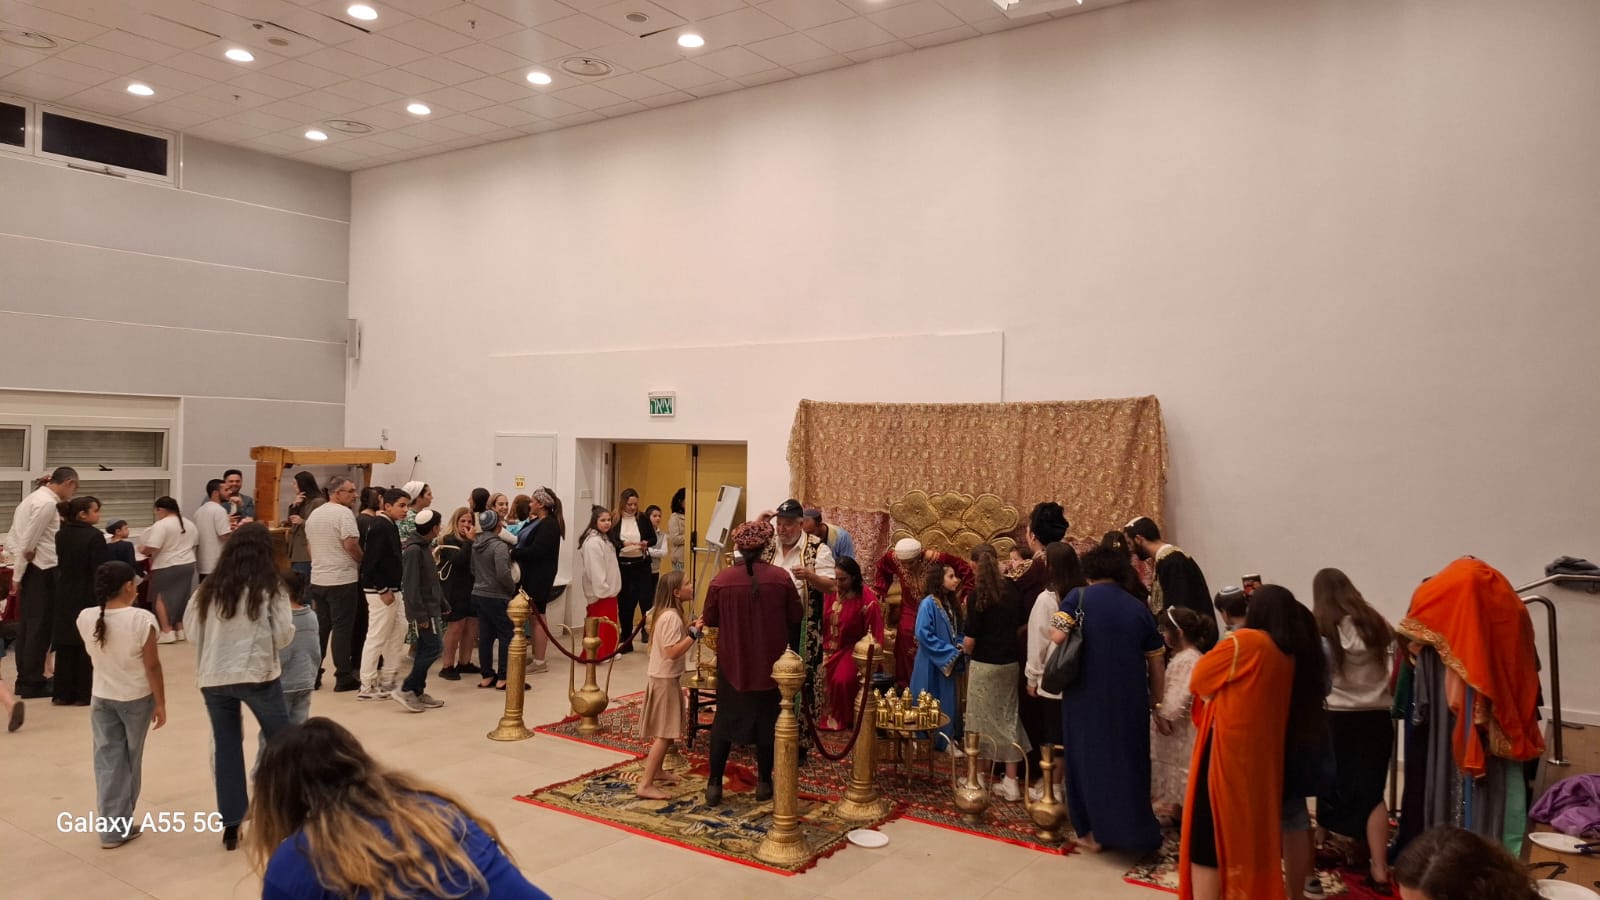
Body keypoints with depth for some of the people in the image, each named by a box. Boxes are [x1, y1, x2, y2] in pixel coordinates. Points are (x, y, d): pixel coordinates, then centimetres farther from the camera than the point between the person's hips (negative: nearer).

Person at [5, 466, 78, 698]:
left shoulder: (33, 498, 16)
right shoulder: (47, 503, -15)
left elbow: (11, 539, 16)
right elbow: (28, 543, -19)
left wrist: (19, 574, 9)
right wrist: (19, 574, -10)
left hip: (29, 569, 10)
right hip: (42, 570, -10)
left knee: (27, 624, 14)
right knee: (40, 625, -2)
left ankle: (25, 678, 22)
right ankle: (32, 682, 4)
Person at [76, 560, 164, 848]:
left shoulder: (85, 618, -8)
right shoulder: (142, 619, -21)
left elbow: (92, 651, 13)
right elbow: (152, 666, -16)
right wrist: (161, 703, -7)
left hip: (102, 698, 3)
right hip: (137, 698, -3)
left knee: (107, 760, 10)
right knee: (130, 760, 13)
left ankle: (112, 827, 9)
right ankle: (122, 824, 22)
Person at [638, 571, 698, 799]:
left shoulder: (663, 613, 8)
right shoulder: (671, 617, -23)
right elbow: (672, 652, -28)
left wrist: (688, 630, 7)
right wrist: (693, 635, -24)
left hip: (662, 677, 10)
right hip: (666, 679, -10)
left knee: (663, 732, 20)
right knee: (664, 735, -7)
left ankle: (656, 772, 32)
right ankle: (645, 785, -6)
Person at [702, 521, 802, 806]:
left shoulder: (721, 579, -12)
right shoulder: (781, 577, -12)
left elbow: (709, 619, -2)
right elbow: (796, 617, -3)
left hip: (732, 662, 0)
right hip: (770, 662, 0)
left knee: (725, 720, 13)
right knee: (767, 720, 15)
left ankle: (714, 784, 16)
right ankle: (764, 783, 24)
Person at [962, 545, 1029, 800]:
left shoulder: (978, 596, -16)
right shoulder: (1013, 590, -1)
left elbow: (970, 640, -16)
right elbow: (1022, 625, 10)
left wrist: (966, 649, 5)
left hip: (984, 665, -5)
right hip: (1010, 664, 5)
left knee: (981, 722, 8)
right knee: (1008, 719, 13)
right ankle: (1011, 782, 16)